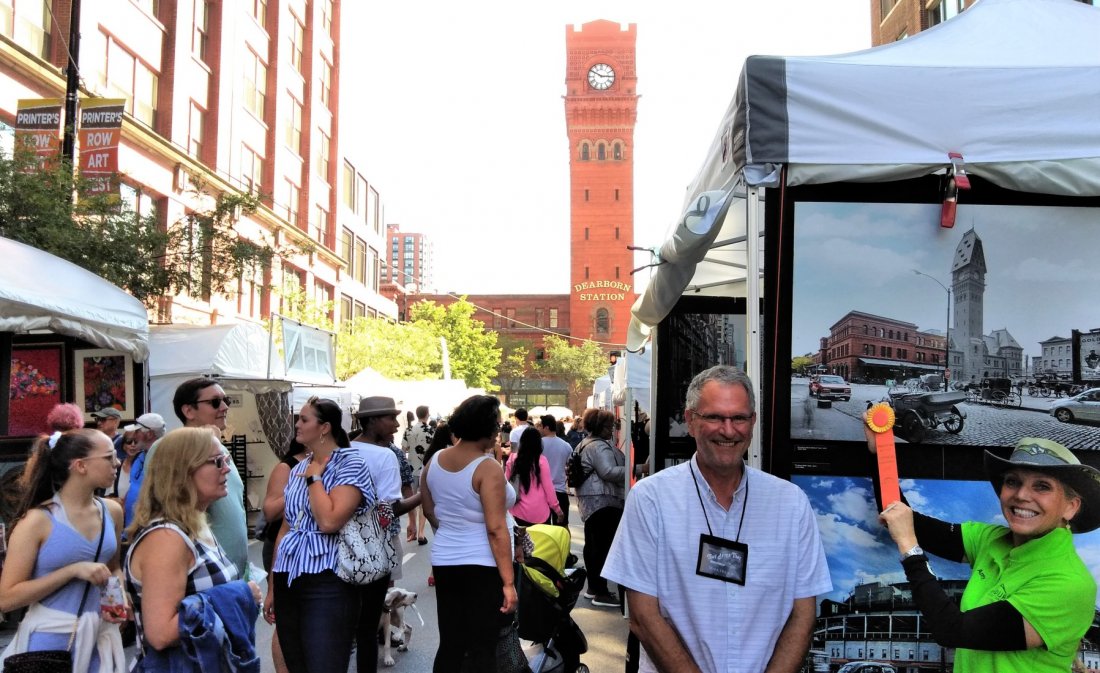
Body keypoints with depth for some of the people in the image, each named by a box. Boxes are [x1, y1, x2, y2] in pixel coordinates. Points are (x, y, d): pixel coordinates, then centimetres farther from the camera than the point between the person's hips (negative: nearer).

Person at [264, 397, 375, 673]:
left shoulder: (350, 463, -7)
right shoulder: (298, 469, 13)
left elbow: (329, 521, -21)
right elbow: (285, 529, 16)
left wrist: (314, 477, -10)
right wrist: (272, 586, 16)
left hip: (327, 583, -7)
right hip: (288, 581, 7)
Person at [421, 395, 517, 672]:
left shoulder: (434, 461, 5)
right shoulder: (487, 468, -16)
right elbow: (496, 529, -19)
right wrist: (508, 581, -15)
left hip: (444, 562, 7)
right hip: (482, 566, -7)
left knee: (450, 645, 13)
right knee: (483, 648, 2)